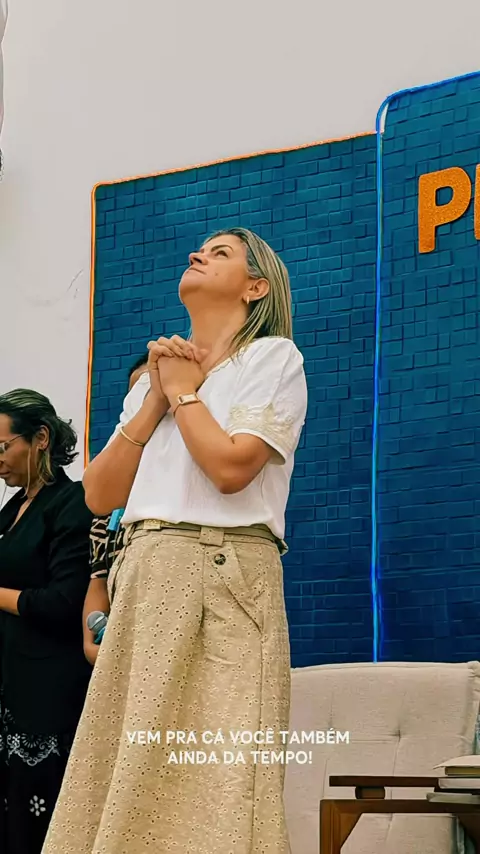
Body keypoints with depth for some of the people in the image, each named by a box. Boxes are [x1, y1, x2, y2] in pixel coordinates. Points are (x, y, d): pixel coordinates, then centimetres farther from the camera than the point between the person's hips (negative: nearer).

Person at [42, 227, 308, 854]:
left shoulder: (273, 357, 4)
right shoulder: (153, 375, 23)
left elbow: (231, 465, -13)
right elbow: (100, 495, 14)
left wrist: (183, 389, 2)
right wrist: (155, 401, 6)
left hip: (223, 578, -6)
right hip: (144, 580, 6)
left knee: (212, 778, -10)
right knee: (128, 776, 2)